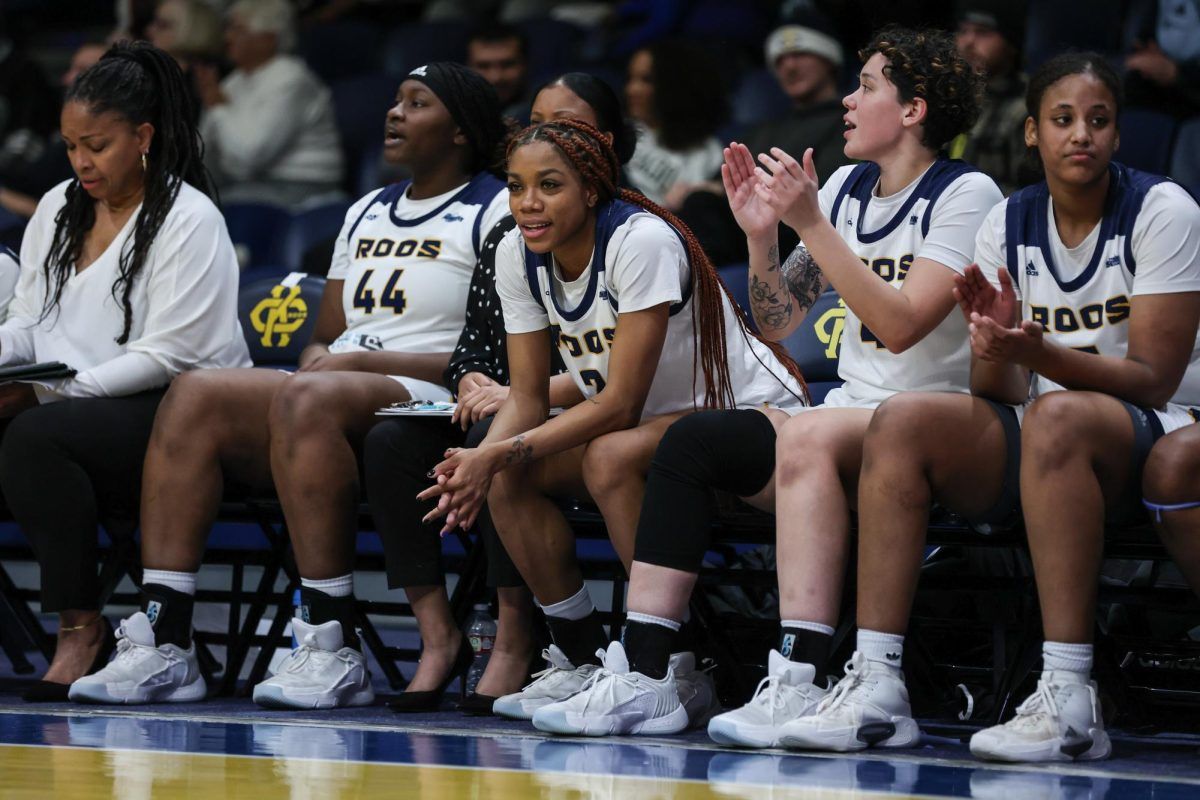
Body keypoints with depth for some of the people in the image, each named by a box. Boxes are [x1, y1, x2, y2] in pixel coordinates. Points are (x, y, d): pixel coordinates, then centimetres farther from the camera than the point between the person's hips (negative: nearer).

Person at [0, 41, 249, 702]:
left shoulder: (189, 220, -6)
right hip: (69, 407, 7)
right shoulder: (56, 209, 17)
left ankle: (81, 626, -23)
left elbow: (166, 357, -13)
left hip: (176, 416, -7)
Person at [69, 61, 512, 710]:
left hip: (430, 403, -7)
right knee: (195, 396, -18)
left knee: (306, 399, -37)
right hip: (328, 387, 7)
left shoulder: (495, 213, 2)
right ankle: (162, 644, -28)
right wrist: (318, 358, 1)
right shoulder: (366, 213, 26)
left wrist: (367, 361, -12)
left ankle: (334, 650, -39)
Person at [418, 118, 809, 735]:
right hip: (649, 423, 7)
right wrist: (480, 459, -25)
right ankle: (581, 659, -5)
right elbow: (527, 396, -3)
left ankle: (677, 676, -26)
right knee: (506, 477, -16)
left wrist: (501, 453, -33)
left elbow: (621, 403, -28)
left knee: (611, 457, -35)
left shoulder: (641, 240, -25)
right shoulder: (518, 256, -5)